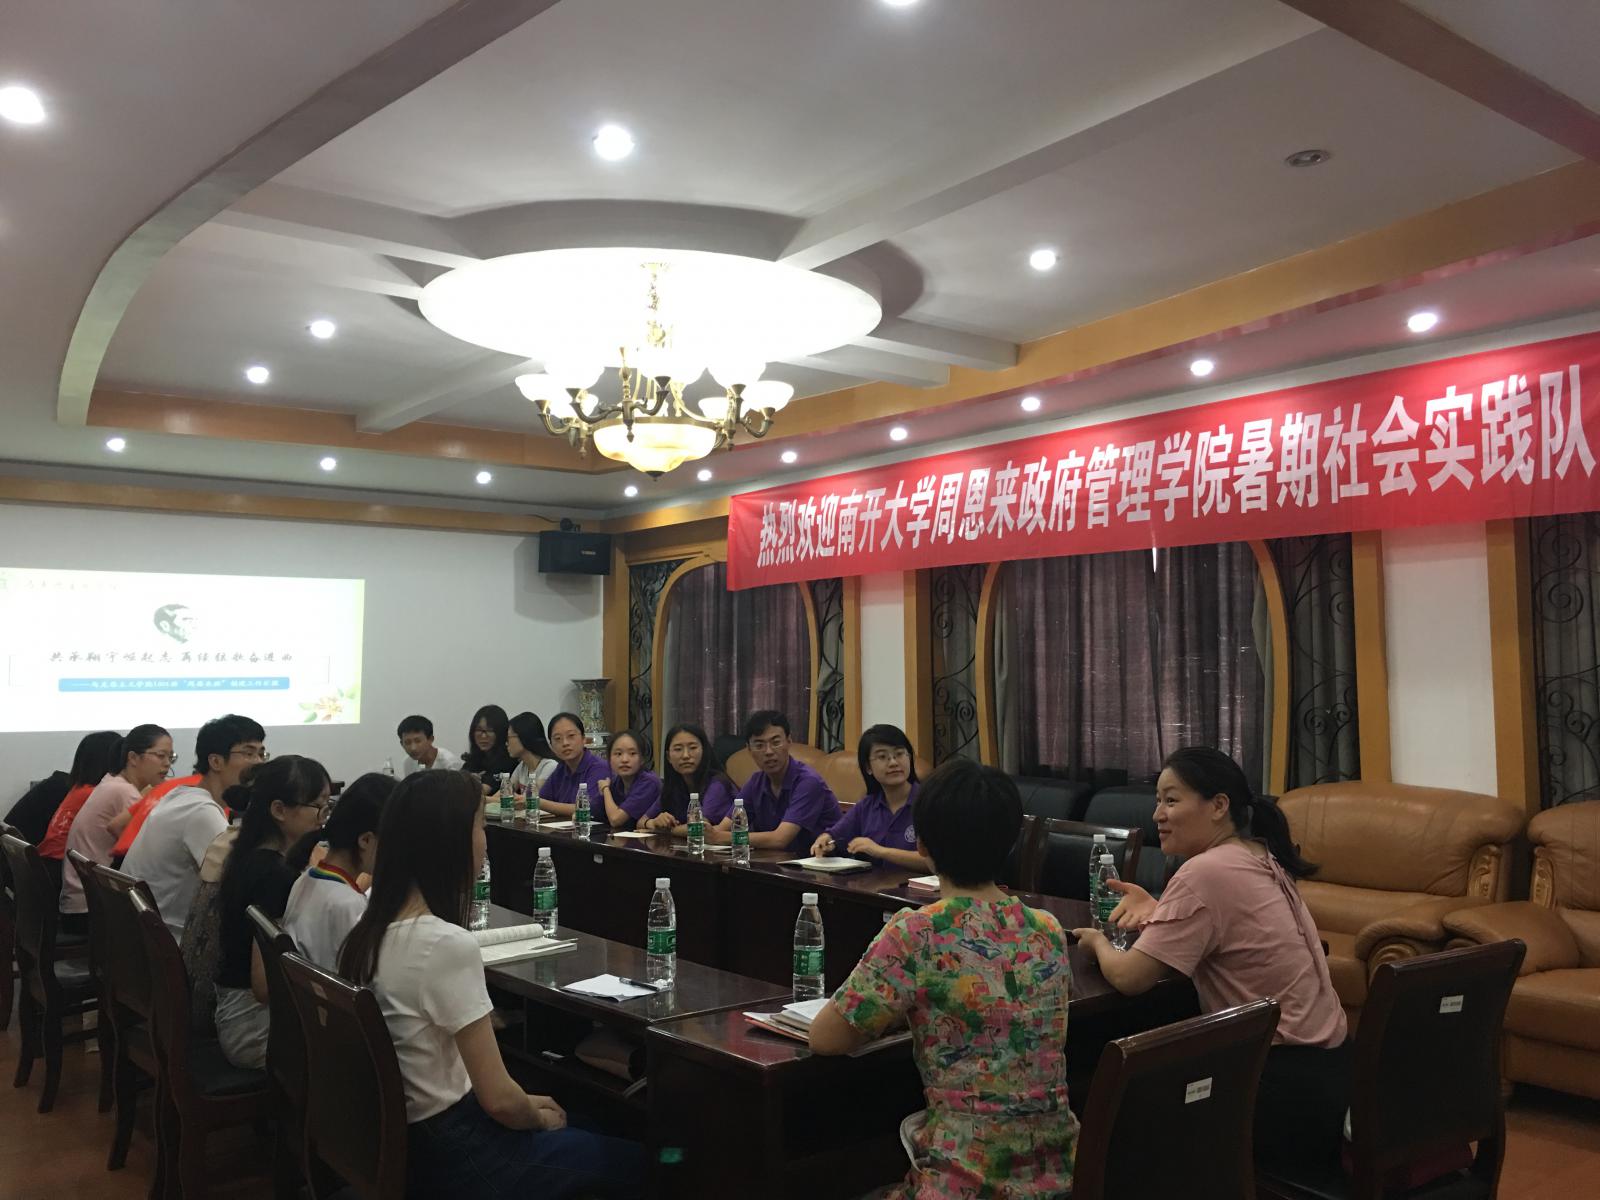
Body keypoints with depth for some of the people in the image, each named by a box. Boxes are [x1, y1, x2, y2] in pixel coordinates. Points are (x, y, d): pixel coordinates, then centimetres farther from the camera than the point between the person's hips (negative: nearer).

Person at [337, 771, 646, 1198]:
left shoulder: (371, 927, -1)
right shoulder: (447, 944, -27)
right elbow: (498, 1098, -23)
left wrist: (529, 1107, 11)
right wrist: (539, 1116, -2)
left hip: (399, 1135, 8)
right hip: (451, 1152, -8)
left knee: (588, 1127, 24)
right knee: (637, 1160, 6)